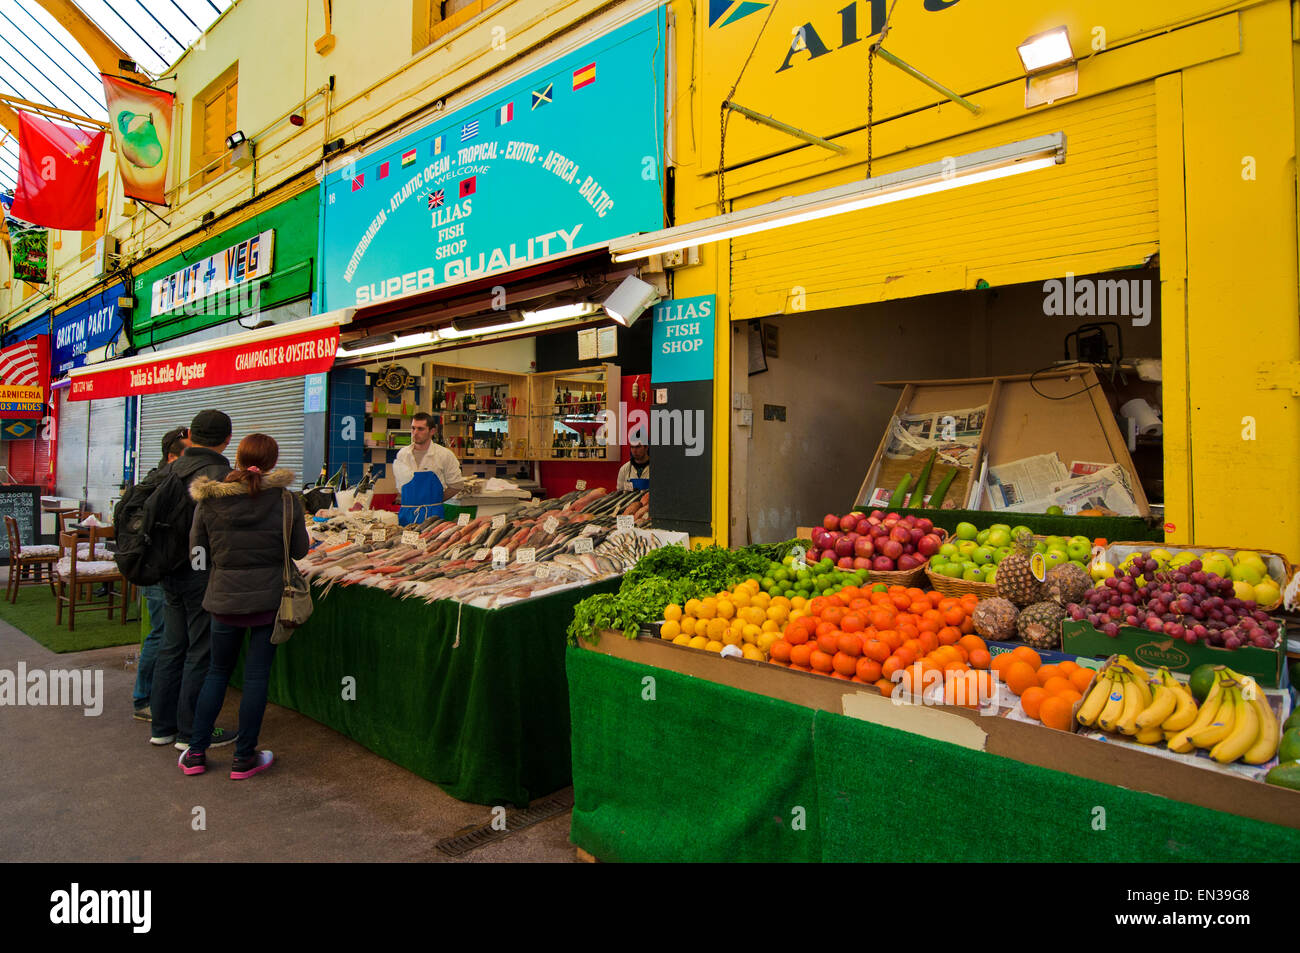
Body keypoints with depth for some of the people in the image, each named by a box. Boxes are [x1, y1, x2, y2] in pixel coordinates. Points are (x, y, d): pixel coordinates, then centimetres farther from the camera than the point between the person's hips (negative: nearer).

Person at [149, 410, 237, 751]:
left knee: (172, 646, 17)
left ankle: (163, 726, 28)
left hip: (171, 570, 8)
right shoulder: (220, 475, -17)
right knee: (202, 652, 3)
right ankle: (192, 731, 13)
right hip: (202, 573, -8)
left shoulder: (172, 471, 7)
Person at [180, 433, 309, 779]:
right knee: (256, 675, 7)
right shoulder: (286, 501, -12)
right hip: (269, 598, -2)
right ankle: (244, 757, 16)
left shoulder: (209, 500, -7)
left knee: (218, 670, 20)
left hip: (224, 598, 2)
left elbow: (197, 549, 2)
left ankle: (196, 752, 26)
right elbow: (300, 550, -3)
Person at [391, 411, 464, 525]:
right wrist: (407, 498, 12)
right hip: (406, 514, 3)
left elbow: (456, 485, 2)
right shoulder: (402, 454, 7)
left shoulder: (445, 455, -3)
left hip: (432, 514, -3)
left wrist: (434, 500, 1)